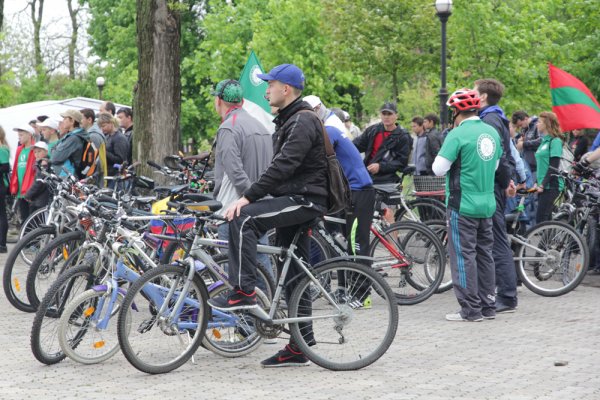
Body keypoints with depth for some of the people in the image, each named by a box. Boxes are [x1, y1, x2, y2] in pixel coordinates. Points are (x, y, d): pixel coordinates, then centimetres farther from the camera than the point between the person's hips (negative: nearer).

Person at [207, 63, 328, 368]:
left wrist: (248, 198, -28)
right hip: (294, 200, 10)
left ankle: (244, 292, -23)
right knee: (294, 276, 9)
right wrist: (252, 197, 17)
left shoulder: (303, 121, -14)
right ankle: (299, 347, 12)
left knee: (243, 219, -26)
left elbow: (283, 166, -24)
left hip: (305, 200, -10)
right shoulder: (289, 120, 20)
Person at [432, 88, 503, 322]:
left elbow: (439, 169, -15)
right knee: (484, 254, 13)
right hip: (488, 203, 7)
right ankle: (488, 306, 18)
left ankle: (470, 309, -2)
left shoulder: (458, 134, -15)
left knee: (463, 255, -2)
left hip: (463, 204, -7)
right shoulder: (492, 132, 8)